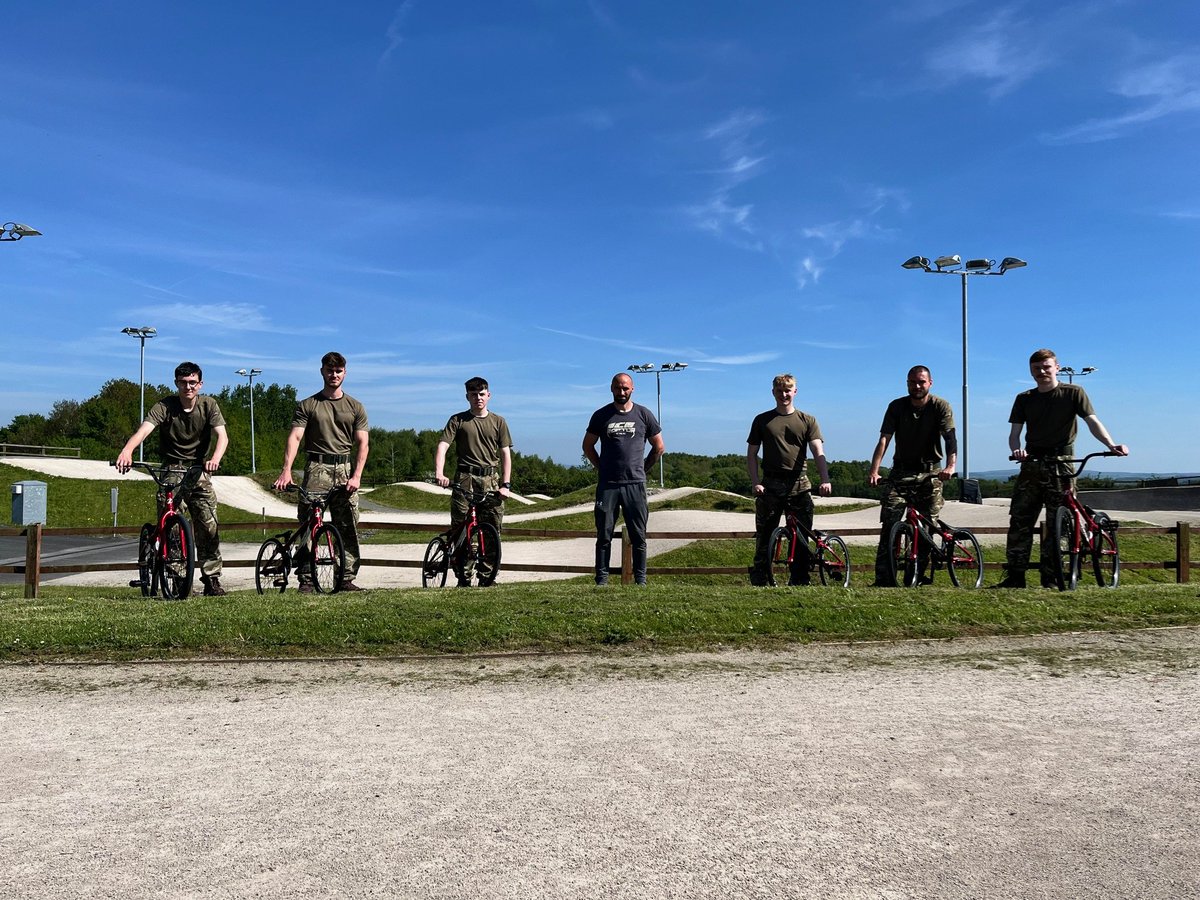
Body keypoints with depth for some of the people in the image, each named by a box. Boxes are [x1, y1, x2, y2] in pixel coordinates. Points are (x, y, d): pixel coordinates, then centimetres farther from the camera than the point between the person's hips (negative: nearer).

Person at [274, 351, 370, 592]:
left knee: (348, 527, 0)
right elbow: (295, 437, -4)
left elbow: (362, 443, 6)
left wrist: (356, 476, -8)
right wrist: (286, 470, -19)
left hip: (345, 469, 2)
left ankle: (347, 578, 4)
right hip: (316, 469, -2)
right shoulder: (307, 406, 9)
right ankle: (306, 579, -3)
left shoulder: (355, 407, 13)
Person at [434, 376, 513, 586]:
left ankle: (486, 577, 4)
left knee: (492, 529, -3)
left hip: (491, 480, 1)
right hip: (464, 479, -1)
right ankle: (463, 578, 4)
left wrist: (505, 484, -1)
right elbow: (442, 446, -3)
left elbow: (506, 454, 10)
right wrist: (439, 473, -20)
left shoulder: (498, 422, 14)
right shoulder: (458, 420, 9)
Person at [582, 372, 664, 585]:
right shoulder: (601, 415, 6)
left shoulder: (644, 414, 6)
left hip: (635, 484, 0)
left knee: (638, 536, 3)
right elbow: (588, 446, 16)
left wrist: (642, 469, 11)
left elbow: (658, 447, 14)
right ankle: (602, 579, 7)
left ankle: (640, 580, 10)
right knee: (604, 536, 2)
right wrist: (602, 468, 9)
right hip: (607, 485, 0)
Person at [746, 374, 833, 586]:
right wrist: (755, 483, -5)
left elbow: (818, 452, -2)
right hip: (770, 486, 0)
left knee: (801, 538, 2)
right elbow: (751, 454, 9)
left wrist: (825, 480, -19)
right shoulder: (762, 420, 10)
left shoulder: (807, 421, 9)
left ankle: (799, 583, 9)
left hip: (799, 486, 0)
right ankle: (759, 582, 3)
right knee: (764, 537, -2)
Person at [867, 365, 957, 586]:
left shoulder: (941, 407, -6)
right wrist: (874, 470, -26)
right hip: (901, 470, 0)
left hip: (930, 471, 0)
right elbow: (884, 439, -12)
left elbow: (950, 438, -18)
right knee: (889, 521, -12)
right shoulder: (896, 406, -3)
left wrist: (950, 466, -38)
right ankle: (883, 578, -14)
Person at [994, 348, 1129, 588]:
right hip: (1032, 465, 3)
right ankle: (1015, 576, 2)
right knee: (1019, 521, -2)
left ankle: (1051, 579, 4)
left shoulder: (1073, 393, 2)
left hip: (1061, 464, -3)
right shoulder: (1024, 399, 12)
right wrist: (1016, 449, -15)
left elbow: (1092, 421, -7)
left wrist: (1111, 445, -23)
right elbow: (1015, 432, 7)